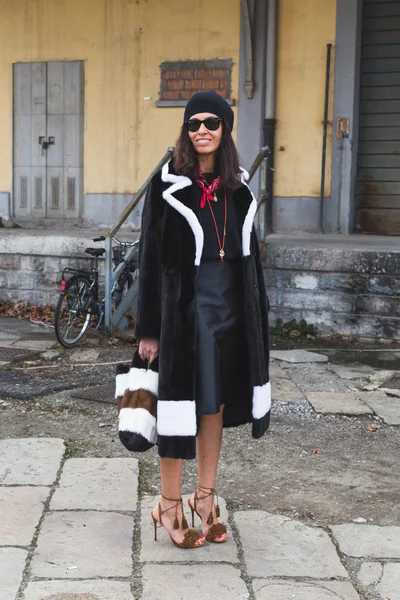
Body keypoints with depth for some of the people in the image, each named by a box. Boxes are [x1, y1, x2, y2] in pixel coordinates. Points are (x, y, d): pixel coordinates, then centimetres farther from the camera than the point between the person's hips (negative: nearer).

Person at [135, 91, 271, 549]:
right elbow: (151, 258, -6)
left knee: (216, 406, 12)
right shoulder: (167, 184, -6)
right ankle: (170, 504, 18)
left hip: (231, 308, 5)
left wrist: (255, 317, 12)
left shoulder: (238, 187, 8)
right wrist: (148, 329, -9)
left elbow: (248, 254, 13)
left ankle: (205, 498, 27)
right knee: (180, 404, 2)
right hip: (185, 307, -5)